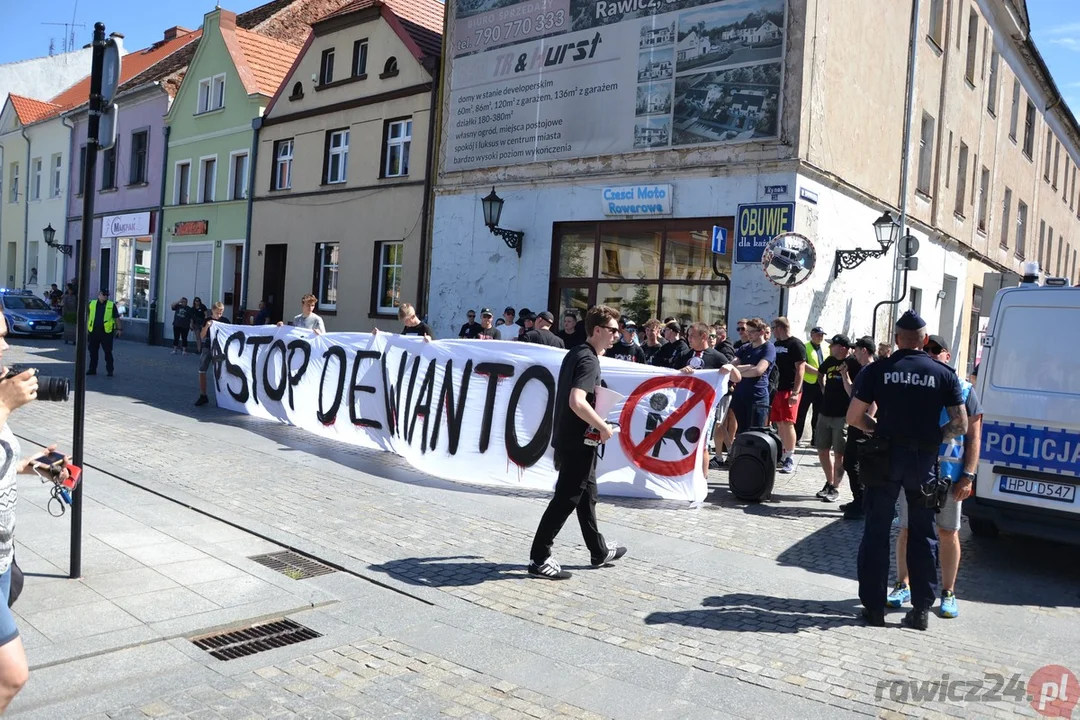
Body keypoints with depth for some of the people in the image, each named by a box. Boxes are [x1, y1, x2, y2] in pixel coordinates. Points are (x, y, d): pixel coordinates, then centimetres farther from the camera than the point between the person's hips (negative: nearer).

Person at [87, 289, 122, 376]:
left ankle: (110, 370, 6)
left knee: (108, 352, -1)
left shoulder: (111, 305, 3)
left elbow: (117, 318, 6)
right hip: (93, 331, 3)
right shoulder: (92, 303, 8)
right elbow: (88, 316, 15)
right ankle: (92, 369, 19)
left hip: (107, 332, -3)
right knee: (93, 351, 9)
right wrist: (86, 328, 12)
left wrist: (119, 329, 1)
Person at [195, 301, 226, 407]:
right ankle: (203, 396, 9)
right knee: (202, 371, 0)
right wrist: (206, 326, -17)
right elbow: (202, 336, -3)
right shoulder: (206, 320, 0)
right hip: (207, 348, 1)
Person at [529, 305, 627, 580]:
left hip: (568, 438, 10)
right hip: (578, 442, -10)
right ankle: (539, 559, 3)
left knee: (587, 495, 19)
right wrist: (603, 426, -21)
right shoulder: (589, 361, -18)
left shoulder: (575, 353, 10)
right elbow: (576, 402, -31)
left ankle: (599, 551, 33)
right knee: (565, 500, -3)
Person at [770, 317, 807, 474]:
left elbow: (800, 369, -11)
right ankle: (782, 455, 19)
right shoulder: (776, 345, 16)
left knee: (787, 423, -10)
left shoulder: (796, 344, -6)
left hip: (790, 390, -7)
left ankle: (790, 460, -6)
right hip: (777, 389, 7)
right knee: (779, 424, 10)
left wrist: (795, 392, -18)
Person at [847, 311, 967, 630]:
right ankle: (921, 609, 18)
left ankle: (874, 606, 13)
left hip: (885, 458, -1)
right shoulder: (944, 374, -1)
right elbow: (960, 425, -2)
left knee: (876, 532, 8)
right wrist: (934, 437, 9)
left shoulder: (877, 370, -4)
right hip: (924, 461, 1)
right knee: (922, 535, 14)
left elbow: (854, 417, -6)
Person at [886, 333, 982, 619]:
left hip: (949, 475, -1)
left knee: (948, 533, 7)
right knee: (907, 530, 8)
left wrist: (968, 476, -6)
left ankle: (948, 593, 20)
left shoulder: (964, 390, 2)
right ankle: (902, 586, 21)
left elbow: (973, 436, 1)